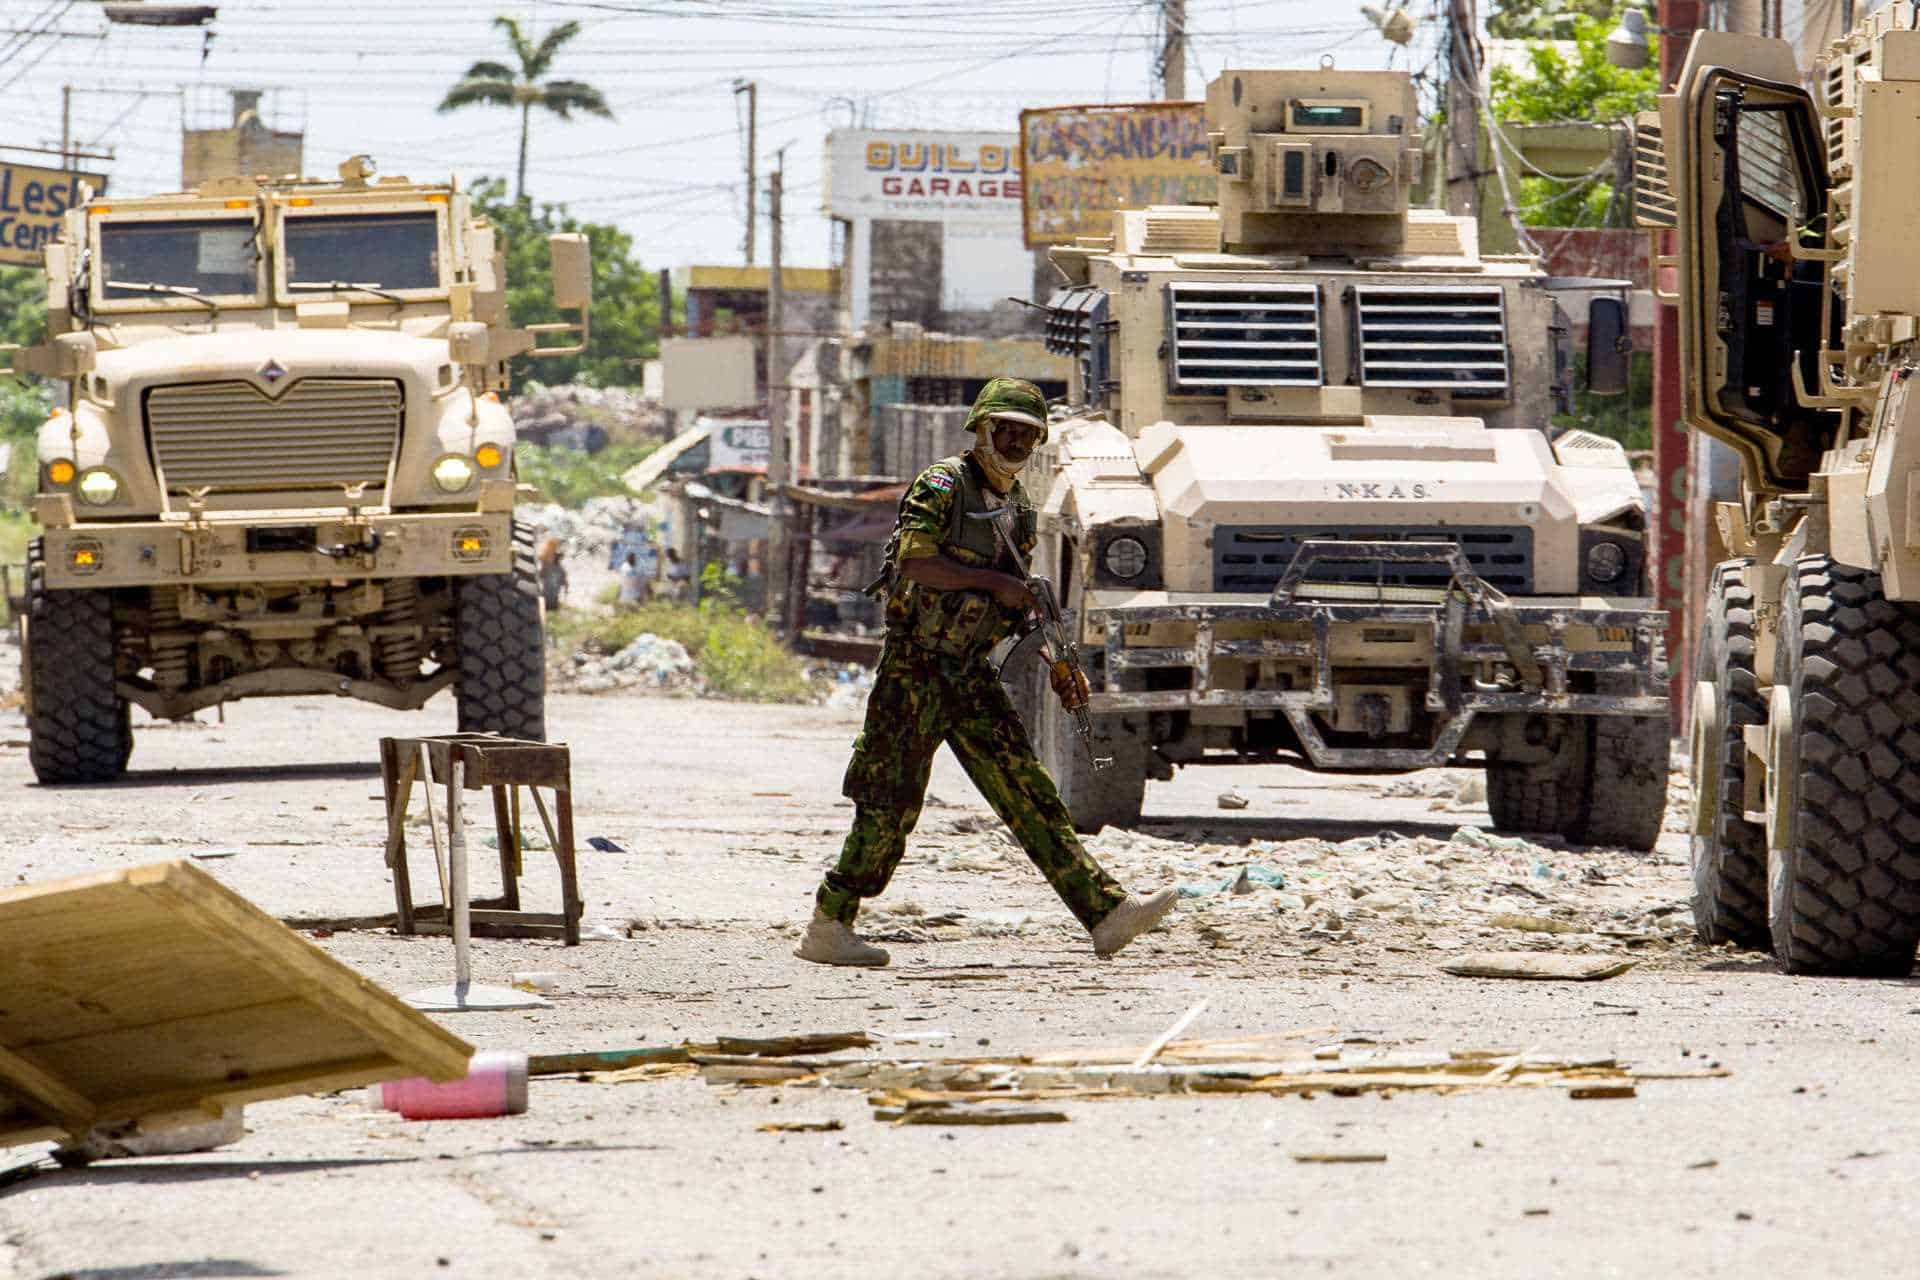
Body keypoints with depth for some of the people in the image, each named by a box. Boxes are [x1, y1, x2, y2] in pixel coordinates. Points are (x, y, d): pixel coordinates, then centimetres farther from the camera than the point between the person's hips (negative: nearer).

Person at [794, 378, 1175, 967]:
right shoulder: (940, 487, -10)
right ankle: (827, 928, 5)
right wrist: (994, 580, -22)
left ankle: (1105, 911, -6)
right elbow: (914, 564, -23)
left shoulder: (1017, 507, 15)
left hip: (970, 675, 7)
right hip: (915, 669, -7)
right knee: (890, 806, -4)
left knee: (1029, 794, 1)